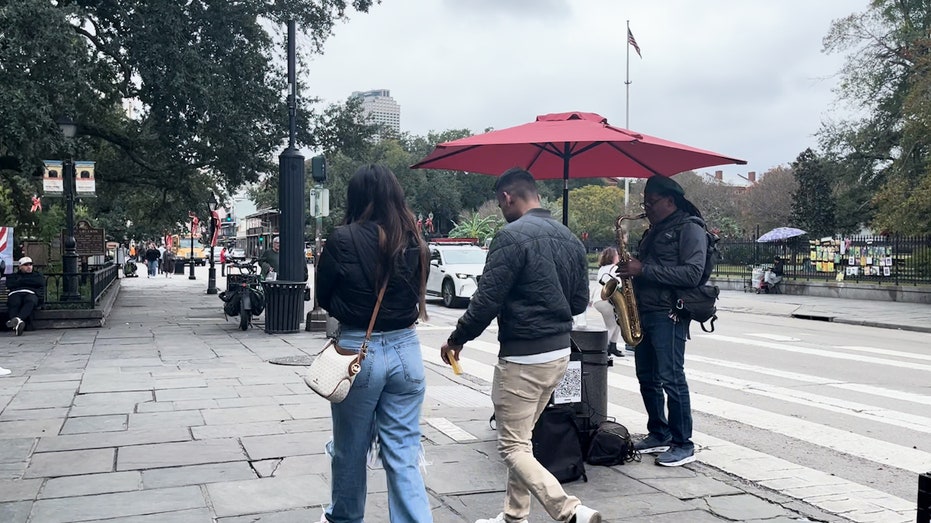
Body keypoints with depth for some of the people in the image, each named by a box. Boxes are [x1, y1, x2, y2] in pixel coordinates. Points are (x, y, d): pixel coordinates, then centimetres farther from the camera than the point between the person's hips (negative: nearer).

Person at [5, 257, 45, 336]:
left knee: (30, 300, -39)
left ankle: (17, 319, -63)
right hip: (15, 294, 1)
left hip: (31, 294, -1)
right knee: (14, 303, -36)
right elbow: (9, 284, 9)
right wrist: (29, 282, 6)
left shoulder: (37, 274, 31)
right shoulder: (13, 275, 33)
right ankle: (18, 324, -62)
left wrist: (22, 280, 9)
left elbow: (40, 282, 6)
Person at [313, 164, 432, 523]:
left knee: (350, 449, 18)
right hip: (406, 350, 3)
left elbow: (324, 297, 0)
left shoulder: (344, 240, -12)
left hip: (358, 351, -3)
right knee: (403, 455, 8)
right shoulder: (415, 244, 0)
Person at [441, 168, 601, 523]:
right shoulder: (570, 238, 9)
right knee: (521, 438, 20)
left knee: (512, 446, 1)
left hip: (522, 357, -9)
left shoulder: (512, 236, -16)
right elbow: (580, 301, 13)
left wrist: (456, 340, -3)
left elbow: (486, 301, -18)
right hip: (560, 352, 9)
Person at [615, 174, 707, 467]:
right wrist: (631, 269, 7)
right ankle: (659, 435, 23)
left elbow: (692, 274, -18)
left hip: (669, 314, -9)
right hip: (644, 312, 9)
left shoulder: (690, 229, -7)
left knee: (671, 378, -8)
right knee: (647, 377, 12)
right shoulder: (654, 232, 21)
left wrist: (643, 270, -19)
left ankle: (684, 445, 0)